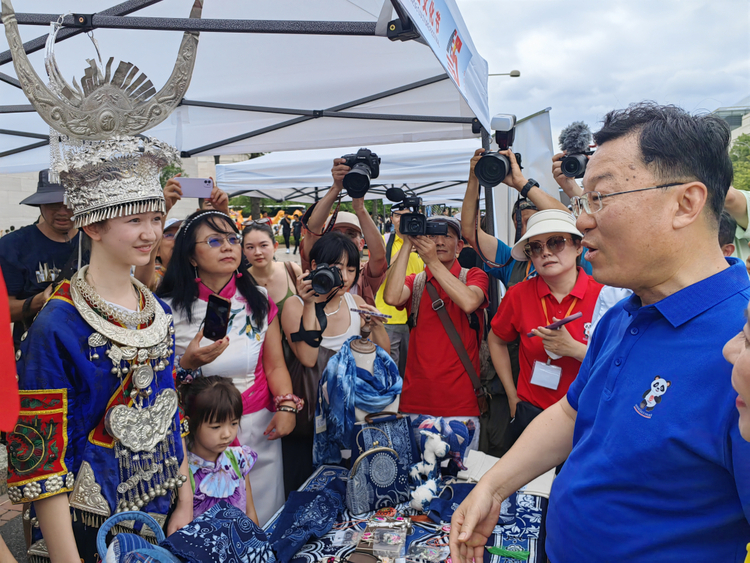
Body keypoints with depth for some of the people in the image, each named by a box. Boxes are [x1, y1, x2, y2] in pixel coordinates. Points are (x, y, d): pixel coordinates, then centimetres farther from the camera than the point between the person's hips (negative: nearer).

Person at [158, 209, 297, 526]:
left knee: (263, 521, 9)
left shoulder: (259, 301, 4)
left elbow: (275, 365, 3)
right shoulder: (170, 309, -5)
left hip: (258, 429, 2)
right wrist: (188, 364, -20)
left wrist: (286, 406, -11)